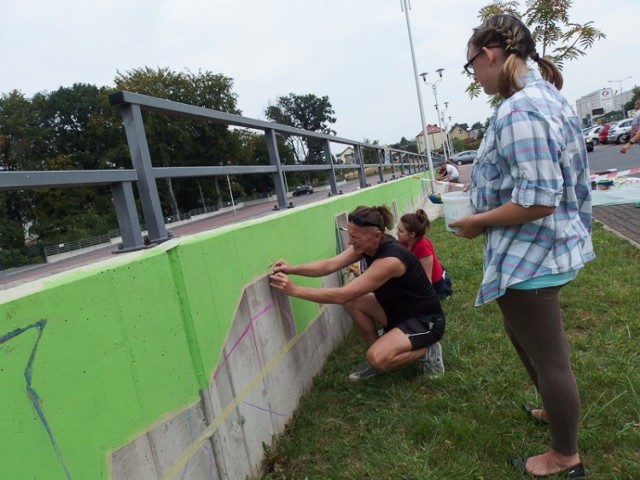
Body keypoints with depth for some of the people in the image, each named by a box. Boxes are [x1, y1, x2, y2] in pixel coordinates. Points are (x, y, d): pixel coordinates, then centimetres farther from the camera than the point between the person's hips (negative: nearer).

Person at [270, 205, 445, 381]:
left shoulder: (390, 260, -35)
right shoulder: (368, 244, -9)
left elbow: (341, 295, -34)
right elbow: (330, 264, -13)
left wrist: (294, 290, -32)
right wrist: (293, 269, -27)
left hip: (426, 320, -8)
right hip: (400, 310, 8)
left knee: (377, 357, -28)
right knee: (353, 301, -6)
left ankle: (428, 351, 0)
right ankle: (379, 357, 9)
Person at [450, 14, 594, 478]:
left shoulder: (518, 110, -22)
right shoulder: (549, 95, 10)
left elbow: (536, 200, -28)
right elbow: (558, 182, 14)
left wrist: (476, 222, -15)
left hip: (528, 255, -11)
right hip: (550, 246, 11)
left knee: (547, 356, 8)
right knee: (522, 333, 28)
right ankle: (557, 411, 50)